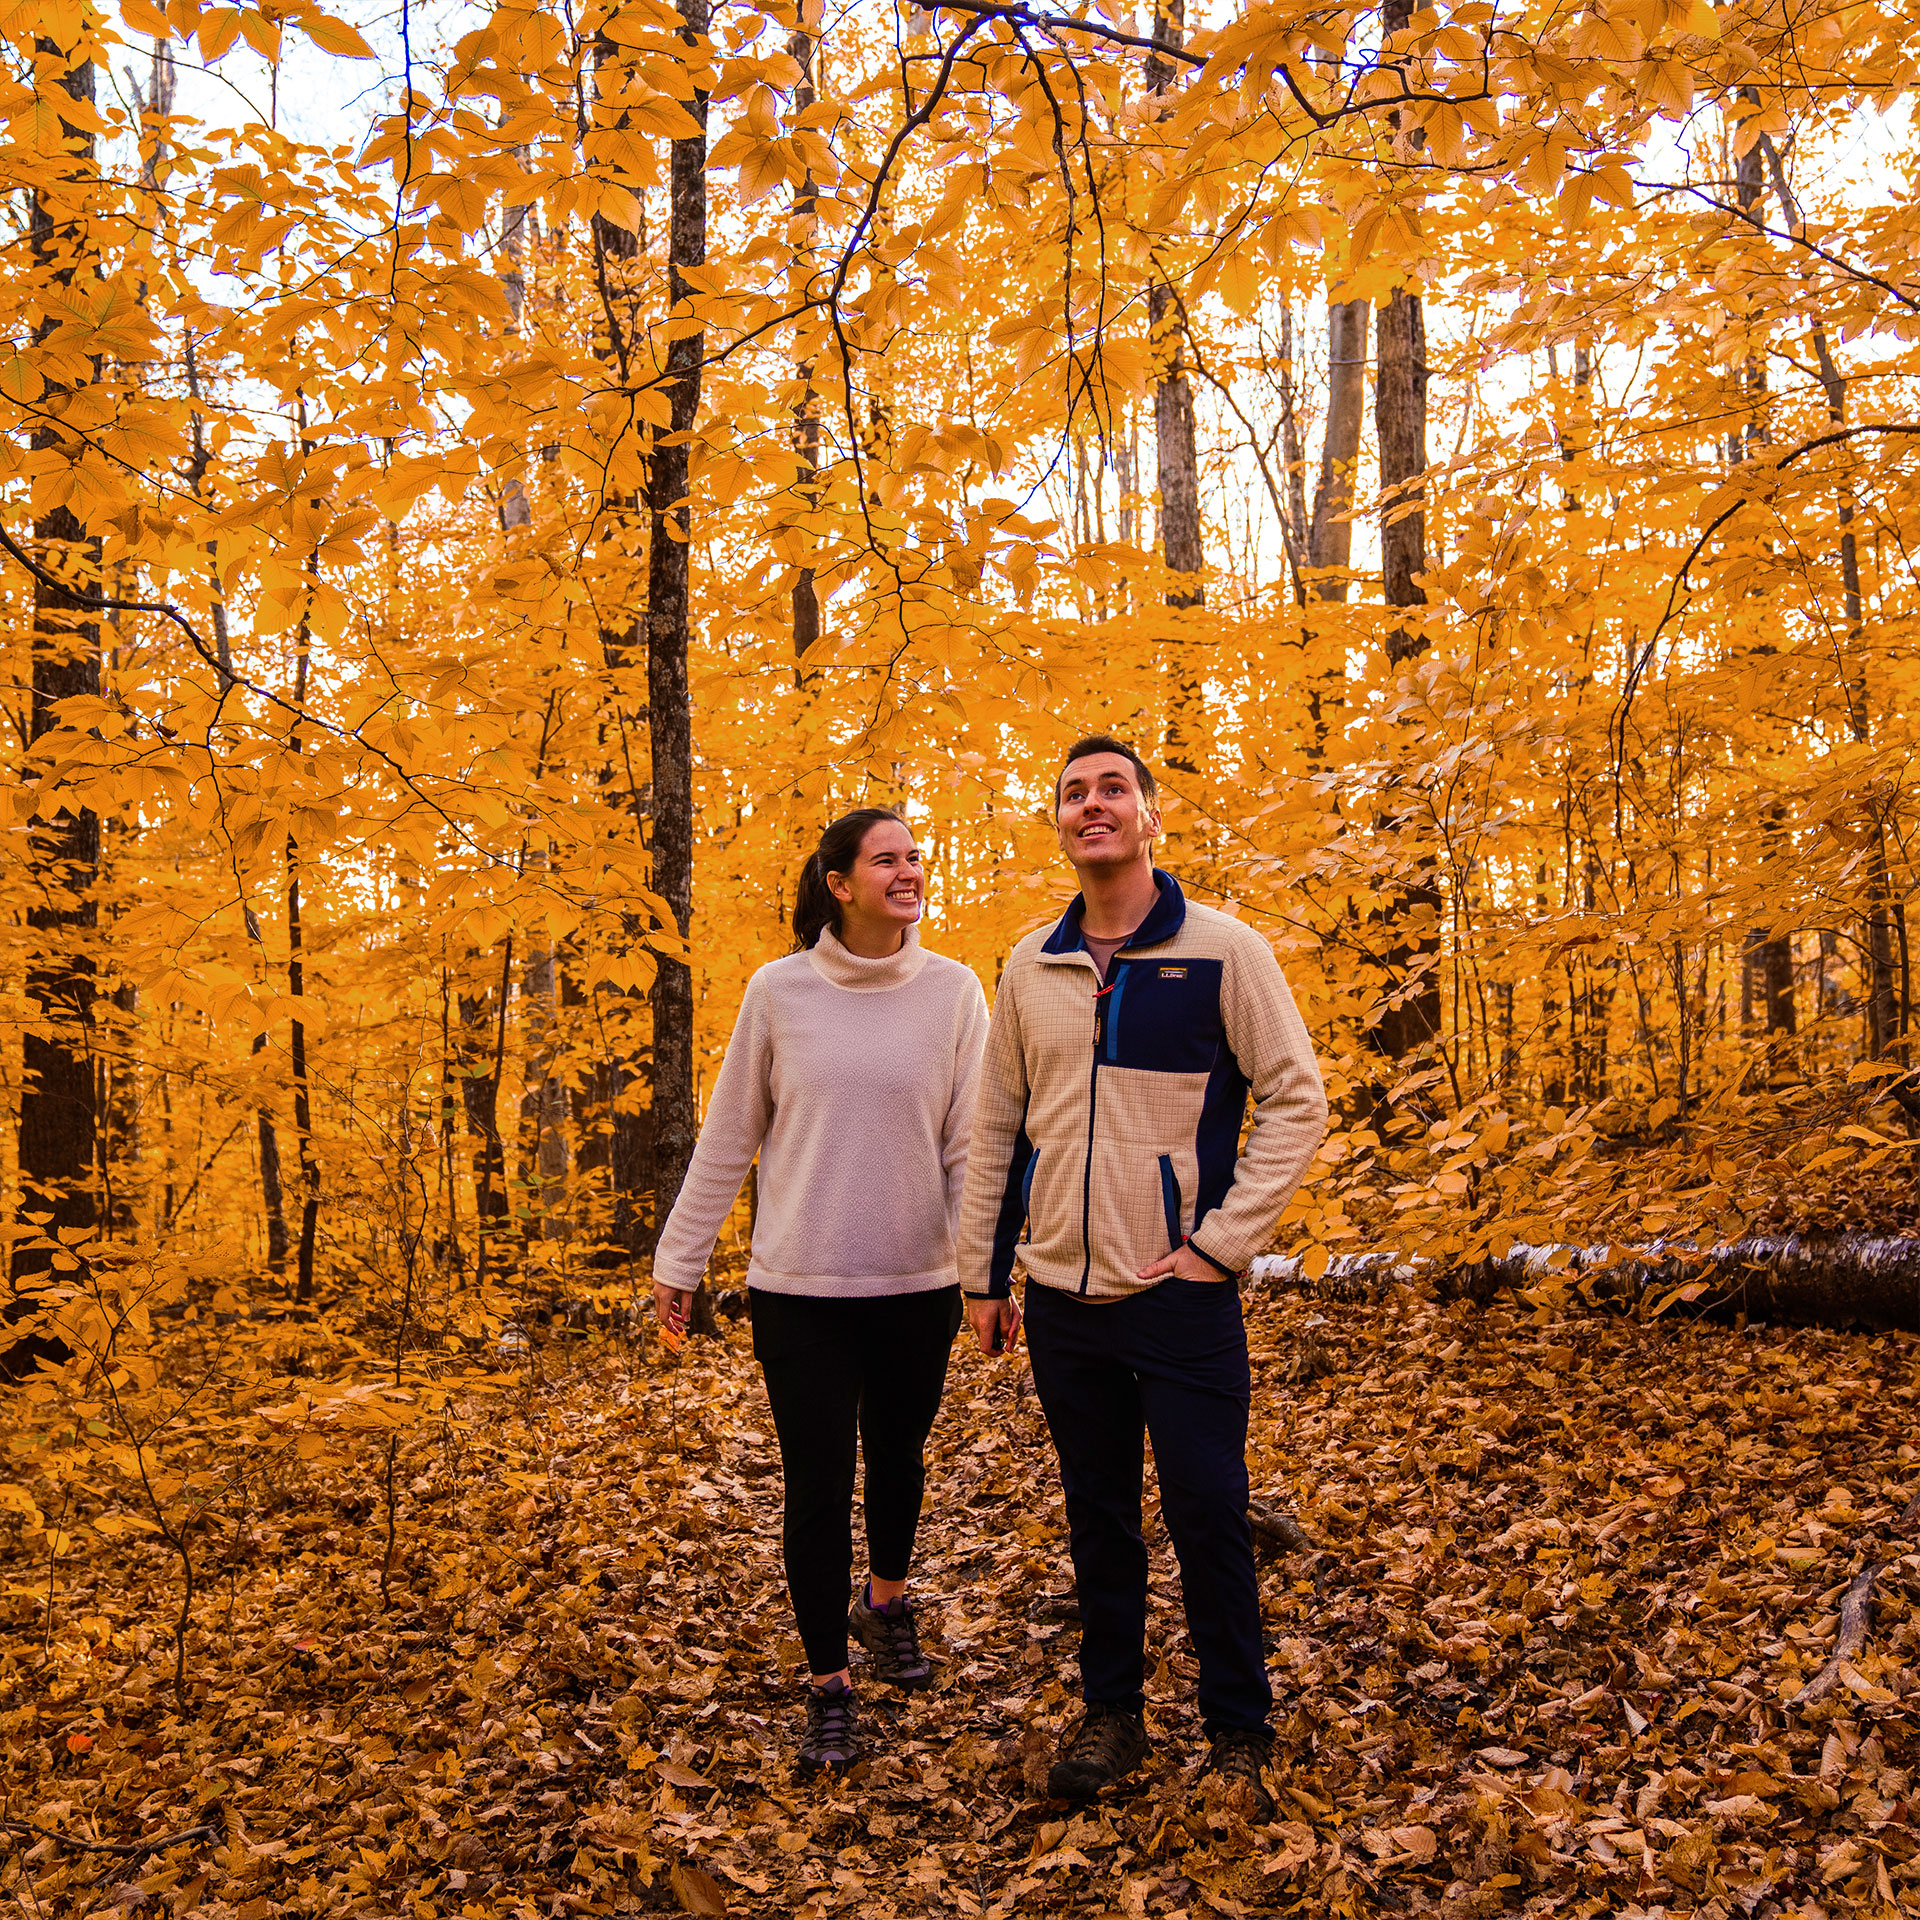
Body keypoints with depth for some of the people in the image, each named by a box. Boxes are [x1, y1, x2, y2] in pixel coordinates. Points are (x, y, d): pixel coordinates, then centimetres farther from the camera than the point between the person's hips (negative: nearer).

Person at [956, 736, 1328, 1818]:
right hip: (1061, 1299, 4)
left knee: (1209, 1517, 2)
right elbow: (998, 1127, 13)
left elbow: (1298, 1102, -6)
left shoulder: (1222, 949, -5)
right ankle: (1113, 1716, 30)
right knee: (1098, 1517, 14)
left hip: (1181, 1296, -4)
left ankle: (1241, 1735, 20)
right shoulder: (1031, 968, 7)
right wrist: (983, 1273, 11)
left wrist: (1222, 1242, -12)